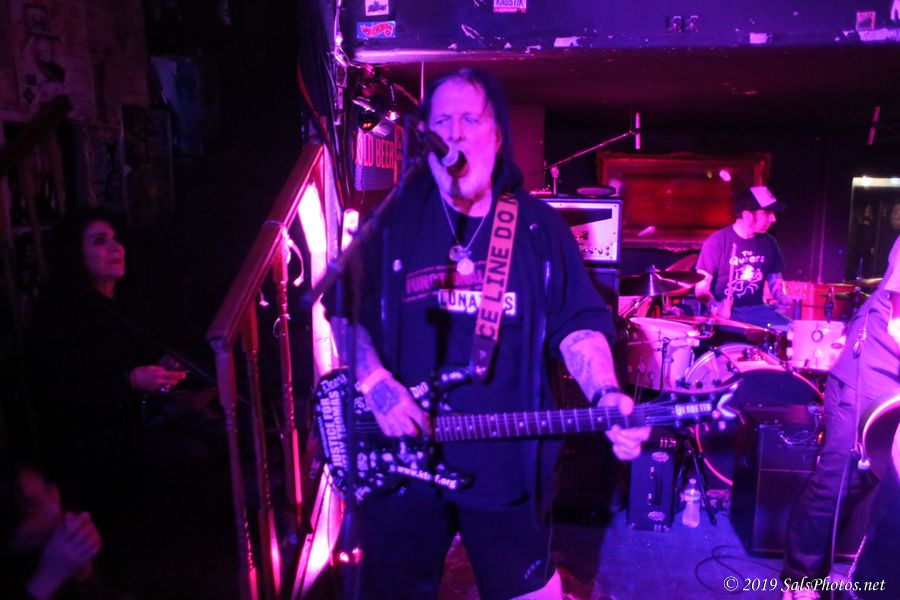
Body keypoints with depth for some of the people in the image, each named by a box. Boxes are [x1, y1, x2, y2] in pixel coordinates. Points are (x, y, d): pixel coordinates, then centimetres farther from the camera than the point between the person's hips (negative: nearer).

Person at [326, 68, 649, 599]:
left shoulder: (539, 226, 1)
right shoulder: (392, 218, -1)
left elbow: (579, 322, -1)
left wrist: (607, 396, -18)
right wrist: (375, 382, -14)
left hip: (507, 462, 0)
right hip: (400, 457, 1)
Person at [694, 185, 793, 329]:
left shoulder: (768, 243, 7)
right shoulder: (717, 242, -10)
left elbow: (774, 278, 20)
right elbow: (701, 287, -10)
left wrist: (780, 296, -1)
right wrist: (715, 306, -28)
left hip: (757, 310, 6)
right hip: (725, 312, -5)